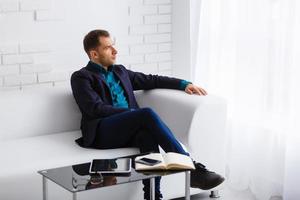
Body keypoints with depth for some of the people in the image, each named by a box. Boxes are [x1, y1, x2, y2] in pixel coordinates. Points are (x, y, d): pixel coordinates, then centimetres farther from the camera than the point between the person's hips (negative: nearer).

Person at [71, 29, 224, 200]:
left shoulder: (120, 71, 27)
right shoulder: (81, 77, 6)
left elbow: (151, 80, 29)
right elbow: (96, 109, -8)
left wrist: (184, 84, 14)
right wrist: (132, 113, -16)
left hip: (129, 132, 5)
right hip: (103, 133, -5)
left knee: (148, 133, -33)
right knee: (148, 113, -31)